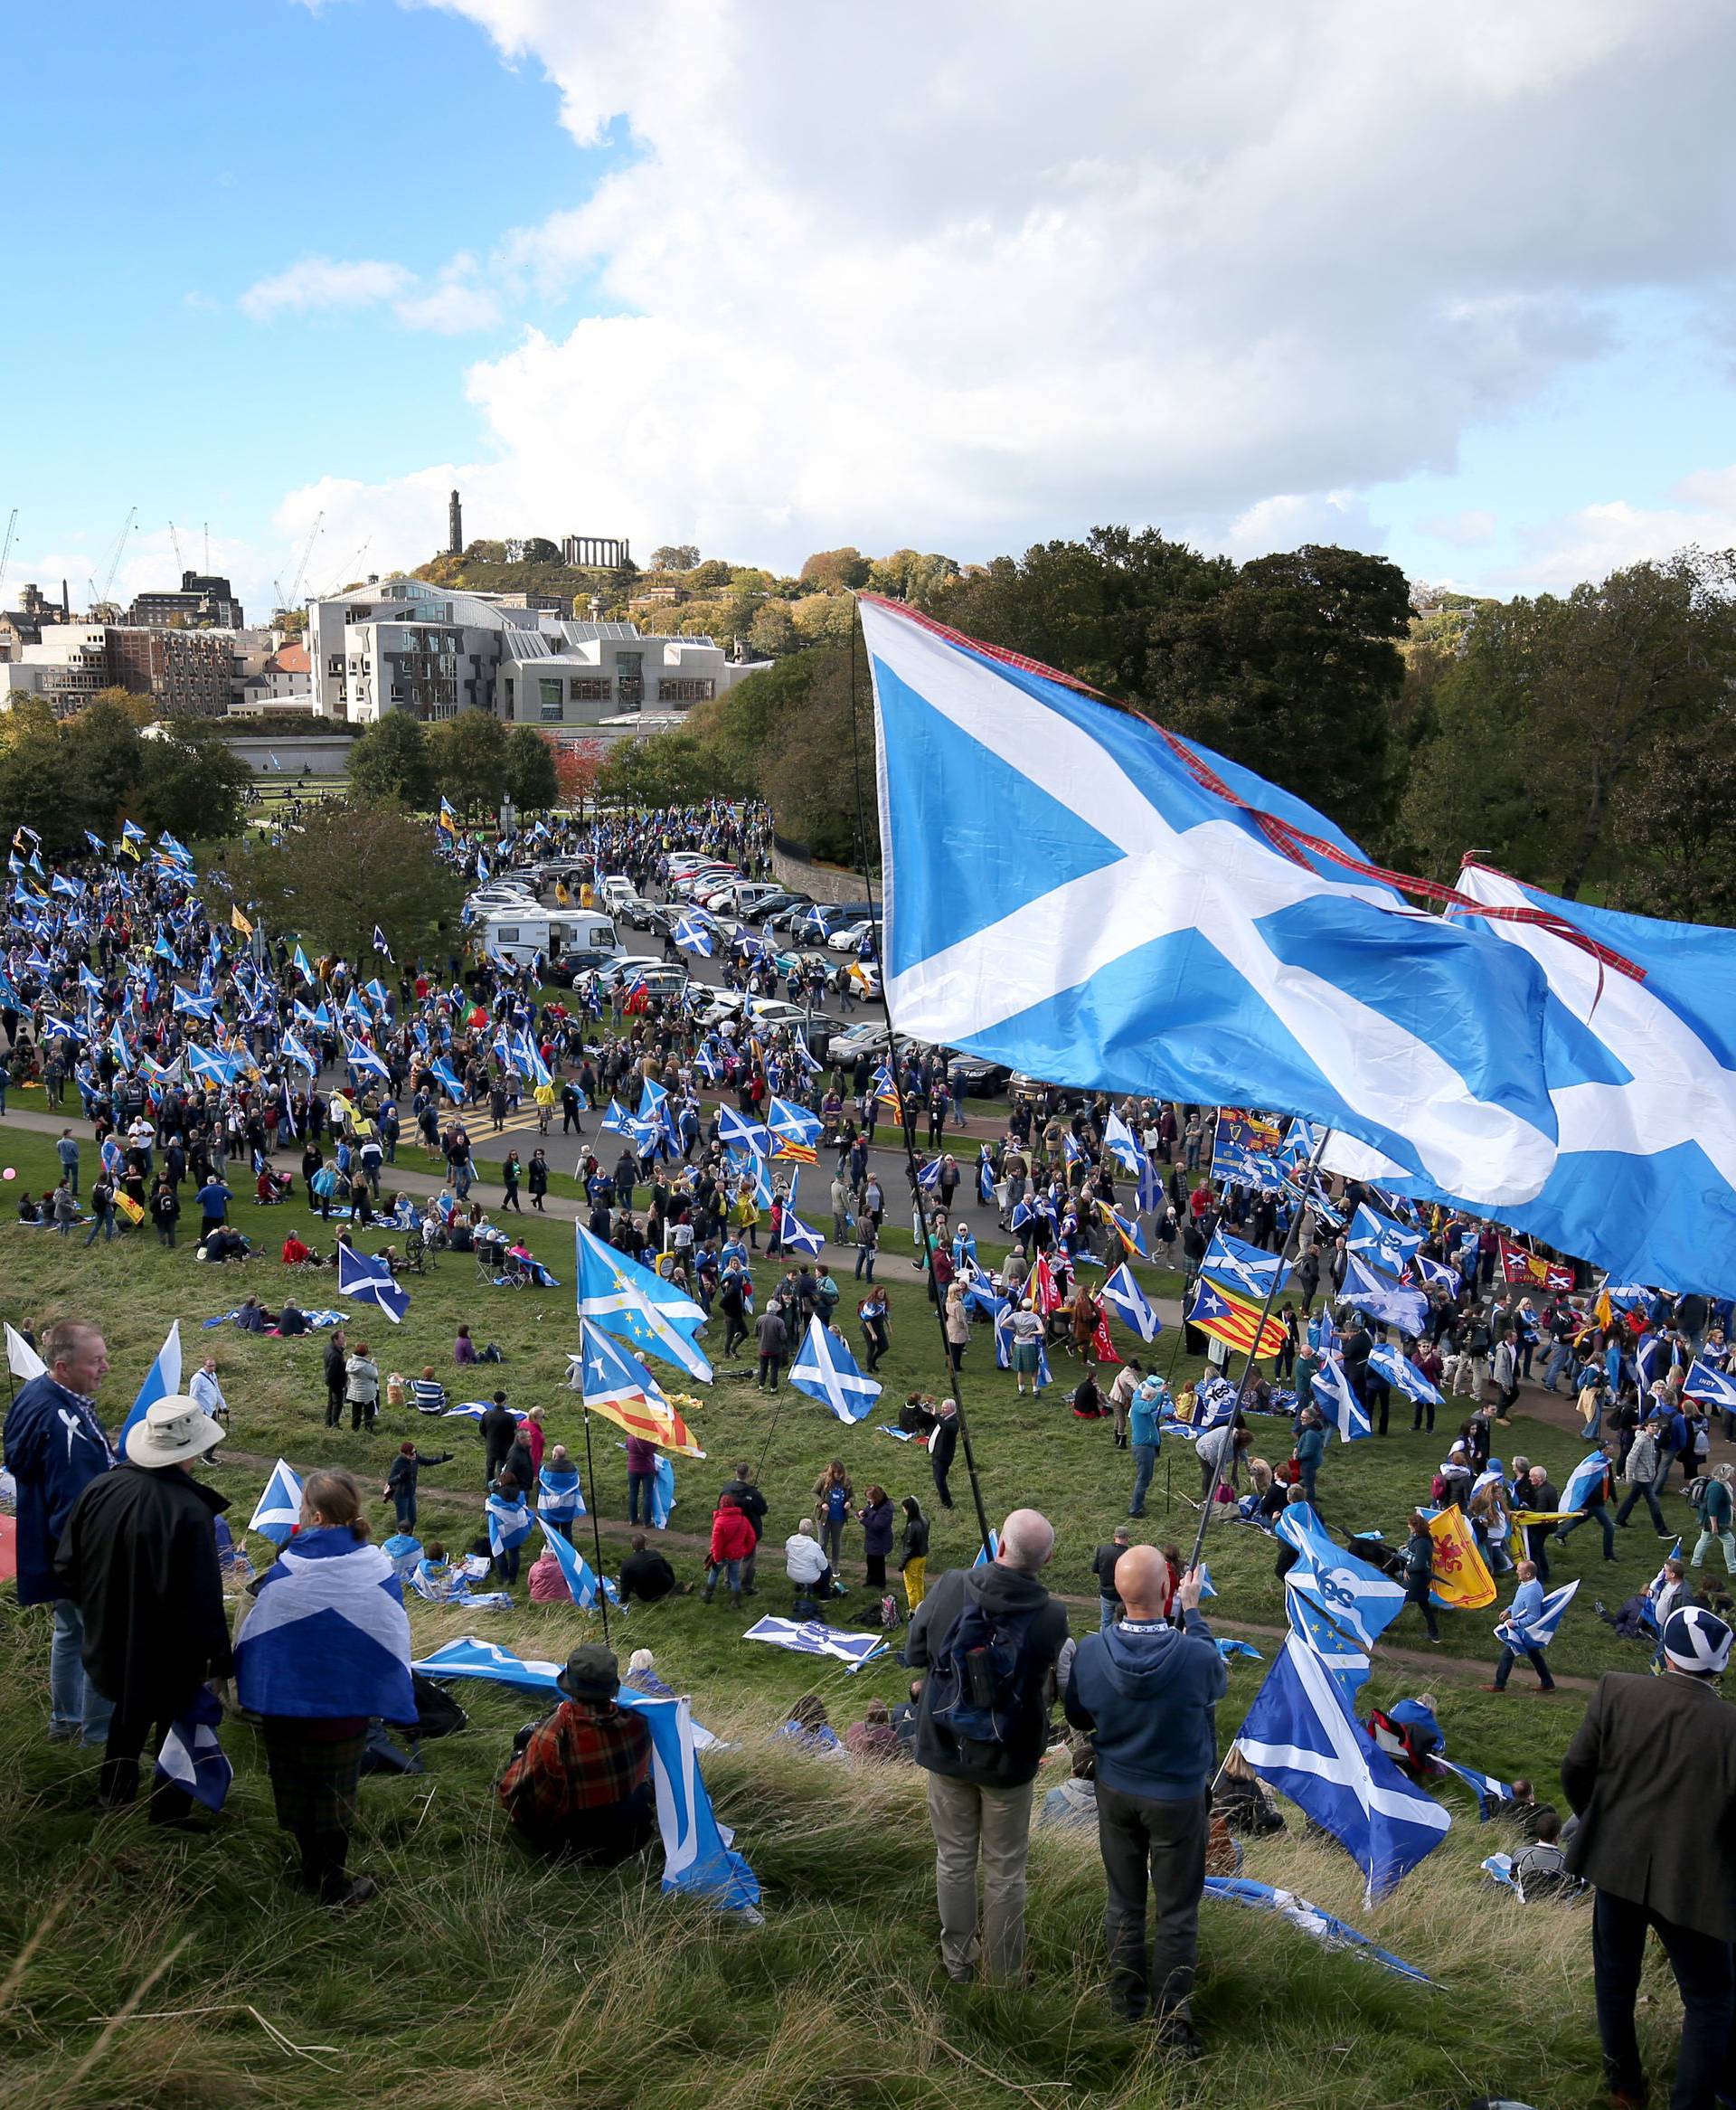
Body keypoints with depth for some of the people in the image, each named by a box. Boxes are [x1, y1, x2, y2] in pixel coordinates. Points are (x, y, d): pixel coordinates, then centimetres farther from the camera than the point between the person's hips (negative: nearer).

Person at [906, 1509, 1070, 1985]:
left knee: (954, 1858, 20)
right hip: (1009, 1760, -2)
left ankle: (958, 1961, 36)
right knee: (1005, 1869, 16)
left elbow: (914, 1654, -5)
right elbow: (1053, 1687, -9)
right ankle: (1005, 1973, 30)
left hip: (946, 1750, 2)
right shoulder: (1052, 1616, -23)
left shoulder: (950, 1588, -19)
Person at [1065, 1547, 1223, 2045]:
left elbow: (1078, 1718, -1)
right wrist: (1192, 1611, 8)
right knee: (1177, 1912, 13)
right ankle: (1171, 2020, 23)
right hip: (1179, 1799, -3)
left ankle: (1126, 2000, 37)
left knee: (1124, 1901, 20)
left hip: (1115, 1793, 3)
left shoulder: (1091, 1651, -19)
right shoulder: (1195, 1656, -28)